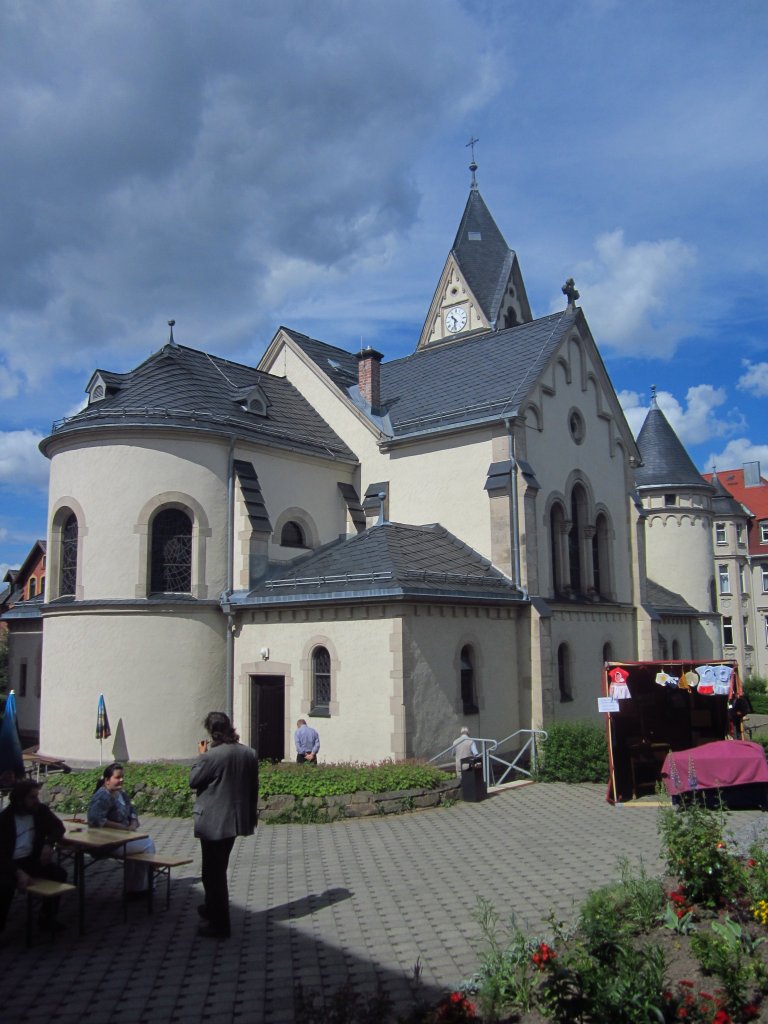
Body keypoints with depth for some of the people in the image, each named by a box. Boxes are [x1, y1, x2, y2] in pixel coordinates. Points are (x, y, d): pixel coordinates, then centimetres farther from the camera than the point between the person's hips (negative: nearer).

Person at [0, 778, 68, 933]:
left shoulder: (41, 811, -1)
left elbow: (58, 826, 9)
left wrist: (49, 844, -13)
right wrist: (18, 873, -32)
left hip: (31, 859, 5)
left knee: (60, 874, -15)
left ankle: (47, 917, 1)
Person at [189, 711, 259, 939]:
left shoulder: (212, 755, -22)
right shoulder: (249, 753, -2)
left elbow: (193, 780, -9)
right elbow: (254, 787, 6)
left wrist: (200, 756, 0)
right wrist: (251, 815, 16)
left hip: (213, 822, -7)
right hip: (237, 820, 7)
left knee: (213, 872, 5)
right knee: (219, 869, 25)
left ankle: (219, 924, 12)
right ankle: (213, 908, 41)